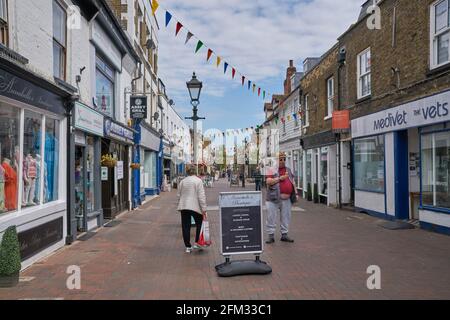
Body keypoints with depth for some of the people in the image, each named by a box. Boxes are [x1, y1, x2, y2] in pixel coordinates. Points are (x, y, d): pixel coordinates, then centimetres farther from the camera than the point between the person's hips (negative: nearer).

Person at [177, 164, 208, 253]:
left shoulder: (182, 181, 9)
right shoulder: (198, 180, -6)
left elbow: (179, 195, 15)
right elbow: (201, 196, -10)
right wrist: (204, 209, -9)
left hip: (183, 207, 4)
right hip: (195, 207, -4)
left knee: (186, 227, 7)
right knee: (199, 224, 16)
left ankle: (188, 247, 10)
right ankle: (197, 243, 14)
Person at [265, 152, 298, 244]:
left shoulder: (288, 170, 16)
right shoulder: (273, 170, -2)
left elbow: (292, 182, 21)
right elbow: (268, 182, -15)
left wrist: (296, 193, 13)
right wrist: (280, 178, -17)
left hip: (286, 198, 5)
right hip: (274, 198, -5)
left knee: (286, 217, 10)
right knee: (271, 218, -1)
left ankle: (284, 235, 21)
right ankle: (271, 236, 7)